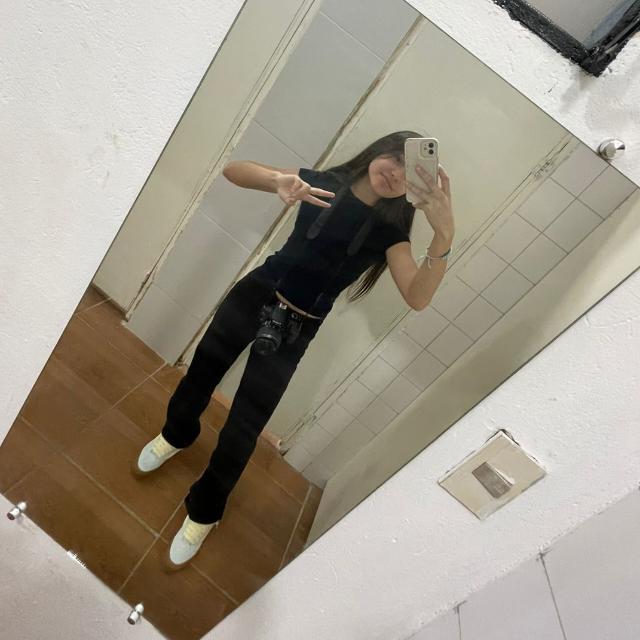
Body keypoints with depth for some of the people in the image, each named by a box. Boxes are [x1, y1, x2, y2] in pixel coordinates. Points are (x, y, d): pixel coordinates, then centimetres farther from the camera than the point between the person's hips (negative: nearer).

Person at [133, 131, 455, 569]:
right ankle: (176, 436, 56)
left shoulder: (390, 231, -8)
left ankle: (204, 512, 33)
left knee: (241, 433, 4)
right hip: (254, 295, 2)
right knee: (201, 373, 21)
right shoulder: (324, 183, -6)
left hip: (294, 331, -1)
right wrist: (278, 181, -31)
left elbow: (417, 297, -25)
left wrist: (444, 234, -40)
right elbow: (233, 170, -11)